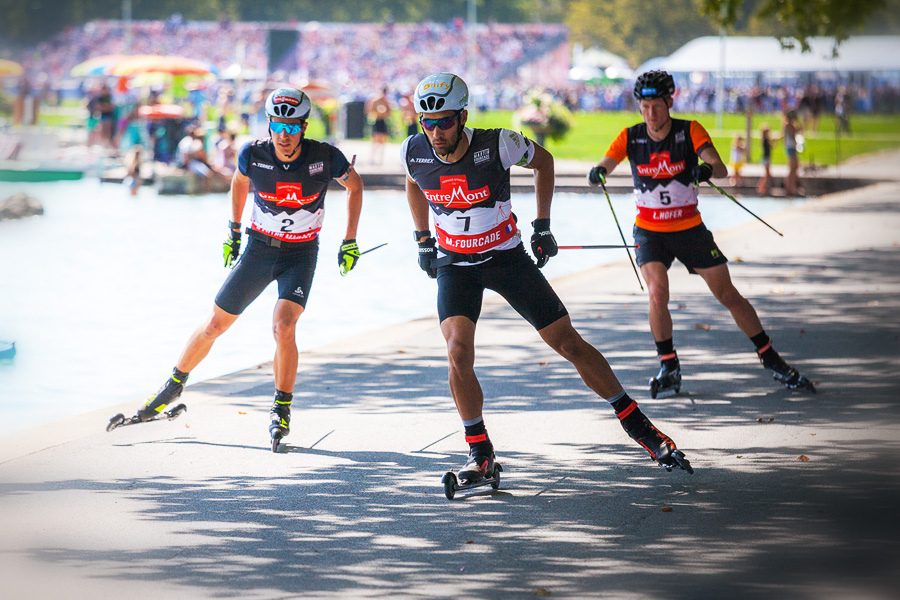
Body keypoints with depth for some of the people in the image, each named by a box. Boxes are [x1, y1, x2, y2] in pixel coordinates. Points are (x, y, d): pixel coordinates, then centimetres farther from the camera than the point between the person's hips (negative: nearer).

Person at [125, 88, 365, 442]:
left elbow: (355, 186, 0)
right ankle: (174, 385, 32)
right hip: (259, 249, 2)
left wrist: (350, 242, 0)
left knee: (283, 327, -23)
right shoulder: (253, 154, -17)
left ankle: (282, 408, -3)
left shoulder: (325, 157, -21)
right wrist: (234, 230, 14)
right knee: (215, 324, 8)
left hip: (300, 253, -2)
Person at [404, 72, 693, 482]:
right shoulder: (414, 153, -15)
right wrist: (423, 240, 14)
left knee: (568, 343, 0)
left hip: (506, 257, -1)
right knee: (459, 352, -20)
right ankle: (479, 452, -4)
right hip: (454, 264, 1)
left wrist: (542, 225, 0)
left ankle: (635, 422, 15)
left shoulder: (497, 145, -23)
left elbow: (542, 161, -1)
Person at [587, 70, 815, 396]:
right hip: (649, 231, 0)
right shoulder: (631, 137, -7)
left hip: (690, 228, 0)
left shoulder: (690, 132, -11)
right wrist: (598, 172, -43)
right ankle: (669, 368, -4)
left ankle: (772, 360, 16)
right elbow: (604, 165, -18)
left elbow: (721, 168, -25)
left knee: (729, 295, 3)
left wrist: (709, 169, -49)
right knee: (657, 294, -21)